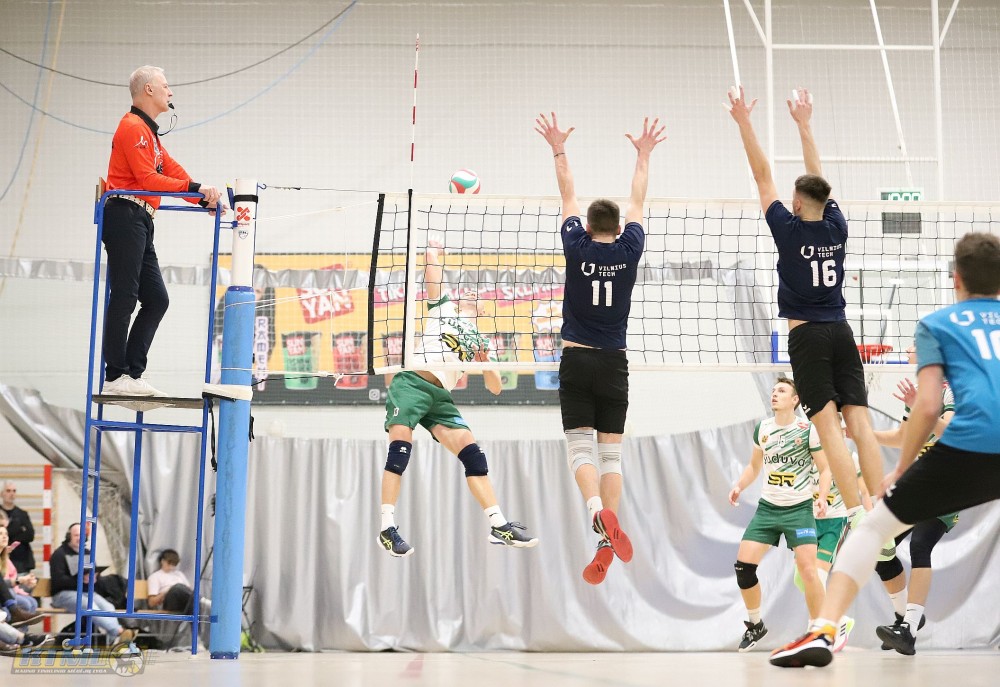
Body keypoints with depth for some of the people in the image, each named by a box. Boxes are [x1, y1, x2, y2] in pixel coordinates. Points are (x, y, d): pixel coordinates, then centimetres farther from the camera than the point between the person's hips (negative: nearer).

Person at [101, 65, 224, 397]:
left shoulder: (148, 132, 24)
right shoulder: (132, 127, -8)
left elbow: (172, 171, 18)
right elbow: (147, 179, -17)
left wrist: (205, 198, 5)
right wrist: (195, 189, -20)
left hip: (140, 223, 10)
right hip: (124, 217, -10)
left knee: (156, 300, 7)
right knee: (124, 299, -10)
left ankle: (132, 373, 7)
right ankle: (116, 378, -9)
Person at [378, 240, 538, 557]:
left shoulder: (479, 340, 25)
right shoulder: (442, 306, 18)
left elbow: (495, 388, 19)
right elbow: (431, 261, 10)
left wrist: (485, 362, 1)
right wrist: (434, 250, 30)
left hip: (441, 396, 5)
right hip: (410, 382, -4)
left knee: (471, 451, -6)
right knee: (401, 445, -22)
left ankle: (499, 526, -4)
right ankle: (387, 528, -23)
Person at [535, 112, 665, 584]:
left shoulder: (577, 249, -3)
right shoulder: (629, 251, 1)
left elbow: (568, 196, 8)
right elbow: (637, 202, 13)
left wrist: (559, 150, 18)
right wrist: (643, 156, 25)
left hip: (576, 361, -2)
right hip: (614, 363, 2)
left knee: (580, 447, -3)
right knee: (611, 451, 5)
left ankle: (599, 512, -31)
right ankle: (606, 545, -4)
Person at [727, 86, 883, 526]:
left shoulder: (790, 229, -6)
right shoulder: (836, 226, 5)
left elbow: (762, 175, -2)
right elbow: (817, 177, 18)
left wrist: (744, 121, 4)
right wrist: (803, 124, 28)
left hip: (807, 337, -4)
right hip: (841, 332, 5)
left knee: (830, 428, -10)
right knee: (860, 424, -2)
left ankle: (857, 517, -18)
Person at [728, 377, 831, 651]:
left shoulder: (808, 430, -7)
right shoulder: (761, 428, 6)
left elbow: (824, 469, -2)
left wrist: (822, 497, -18)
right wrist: (739, 486, 3)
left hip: (799, 508, -4)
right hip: (767, 507, 4)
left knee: (807, 569, -15)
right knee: (743, 564, -7)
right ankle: (755, 625, 13)